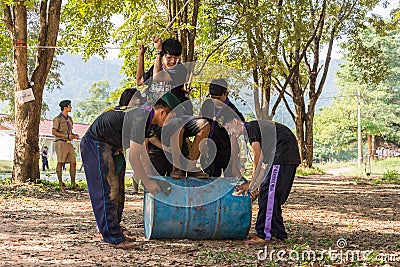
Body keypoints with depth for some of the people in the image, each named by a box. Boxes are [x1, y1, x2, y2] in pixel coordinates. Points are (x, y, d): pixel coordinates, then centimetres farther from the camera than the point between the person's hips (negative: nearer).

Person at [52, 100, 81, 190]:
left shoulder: (69, 119, 20)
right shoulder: (58, 119, -4)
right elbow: (54, 132, -10)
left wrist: (74, 135, 7)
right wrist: (67, 136, -16)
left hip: (69, 143, 7)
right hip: (61, 142, -7)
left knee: (73, 162, 1)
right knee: (60, 163, -7)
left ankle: (73, 184, 4)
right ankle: (61, 184, -5)